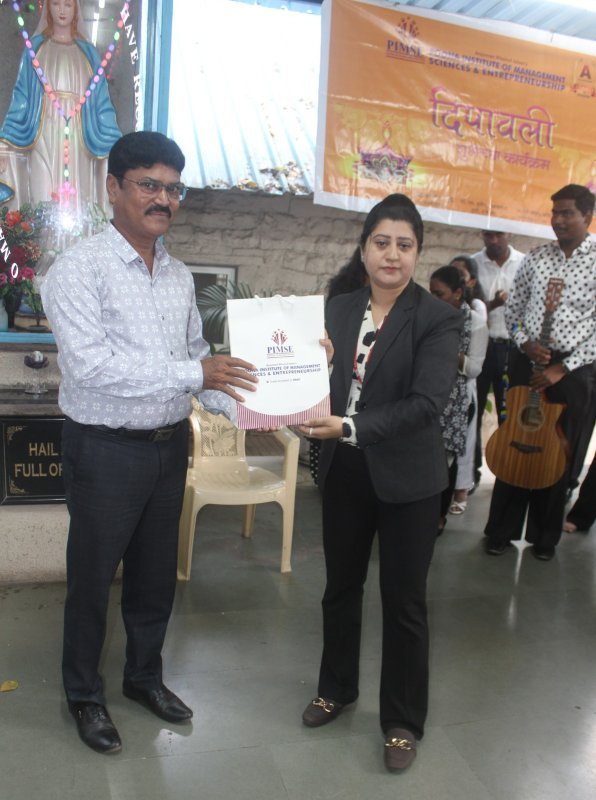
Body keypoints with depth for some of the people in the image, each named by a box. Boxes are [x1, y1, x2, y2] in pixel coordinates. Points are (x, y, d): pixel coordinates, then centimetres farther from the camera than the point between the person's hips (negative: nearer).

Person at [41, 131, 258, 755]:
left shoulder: (179, 276, 8)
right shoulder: (79, 269, -14)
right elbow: (89, 364, -25)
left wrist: (242, 406, -3)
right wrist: (193, 375, -26)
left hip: (170, 443, 6)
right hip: (105, 449, -6)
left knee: (156, 571, 19)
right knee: (92, 575, 11)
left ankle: (144, 676, 42)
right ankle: (84, 693, 34)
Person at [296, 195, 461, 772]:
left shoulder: (437, 318, -10)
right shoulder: (338, 310, 3)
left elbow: (427, 403, -20)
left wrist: (350, 428, -28)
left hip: (406, 477, -4)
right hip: (343, 471, 4)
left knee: (404, 602, 9)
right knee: (340, 587, 19)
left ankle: (403, 721, 29)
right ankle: (336, 688, 42)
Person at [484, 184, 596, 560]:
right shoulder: (536, 257, 6)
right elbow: (513, 309, 11)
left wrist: (562, 368, -14)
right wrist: (525, 343, -7)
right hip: (527, 362, 3)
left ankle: (545, 536, 23)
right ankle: (502, 529, 19)